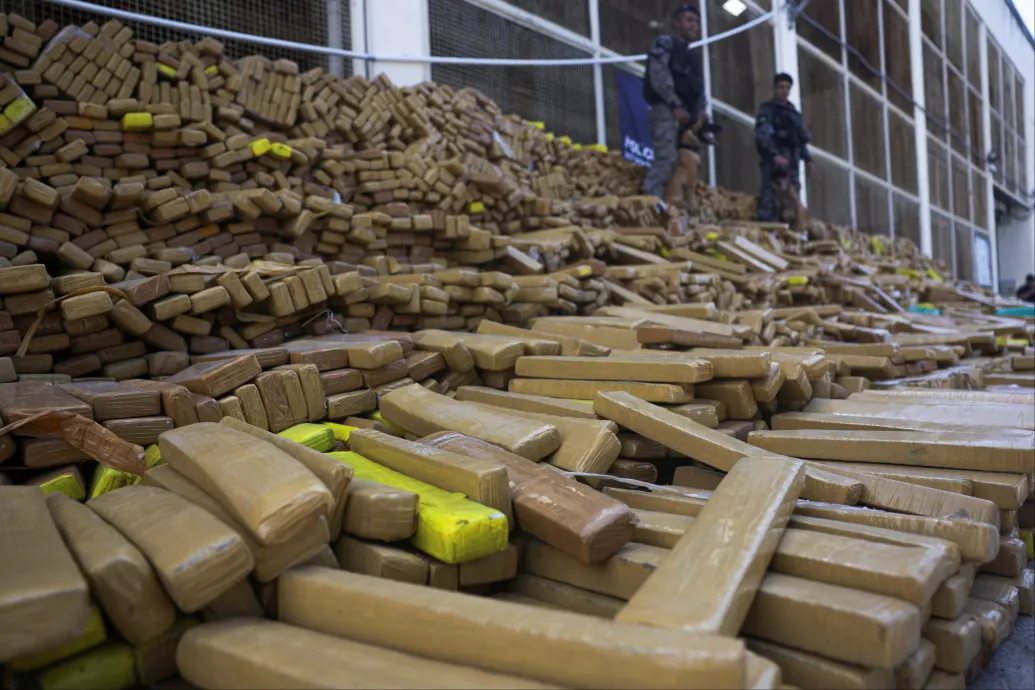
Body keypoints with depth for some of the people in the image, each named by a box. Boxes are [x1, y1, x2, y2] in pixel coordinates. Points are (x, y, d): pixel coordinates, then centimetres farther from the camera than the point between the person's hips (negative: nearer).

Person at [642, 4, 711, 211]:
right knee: (667, 157, -25)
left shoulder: (693, 56, 31)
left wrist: (700, 110, 5)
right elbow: (658, 76, -8)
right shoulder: (665, 42, 7)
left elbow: (698, 87, 27)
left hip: (687, 115, 8)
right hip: (666, 109, -8)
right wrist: (675, 105, -16)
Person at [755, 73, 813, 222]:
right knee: (770, 194, -15)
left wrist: (807, 159, 17)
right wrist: (775, 155, -26)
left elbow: (801, 138, 25)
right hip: (774, 160, -7)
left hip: (792, 161, 8)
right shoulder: (767, 110, -1)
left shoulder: (793, 112, 22)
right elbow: (762, 136, -15)